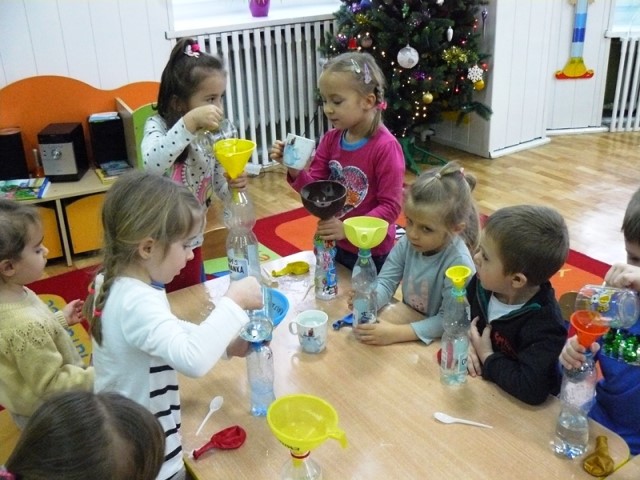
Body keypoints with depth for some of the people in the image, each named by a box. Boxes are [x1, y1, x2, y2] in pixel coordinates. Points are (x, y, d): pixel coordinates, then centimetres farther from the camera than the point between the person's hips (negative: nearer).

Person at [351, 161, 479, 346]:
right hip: (407, 322, 5)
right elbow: (386, 281, -4)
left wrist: (396, 333, -28)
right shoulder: (407, 243, -7)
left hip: (438, 342, -5)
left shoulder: (458, 262, -23)